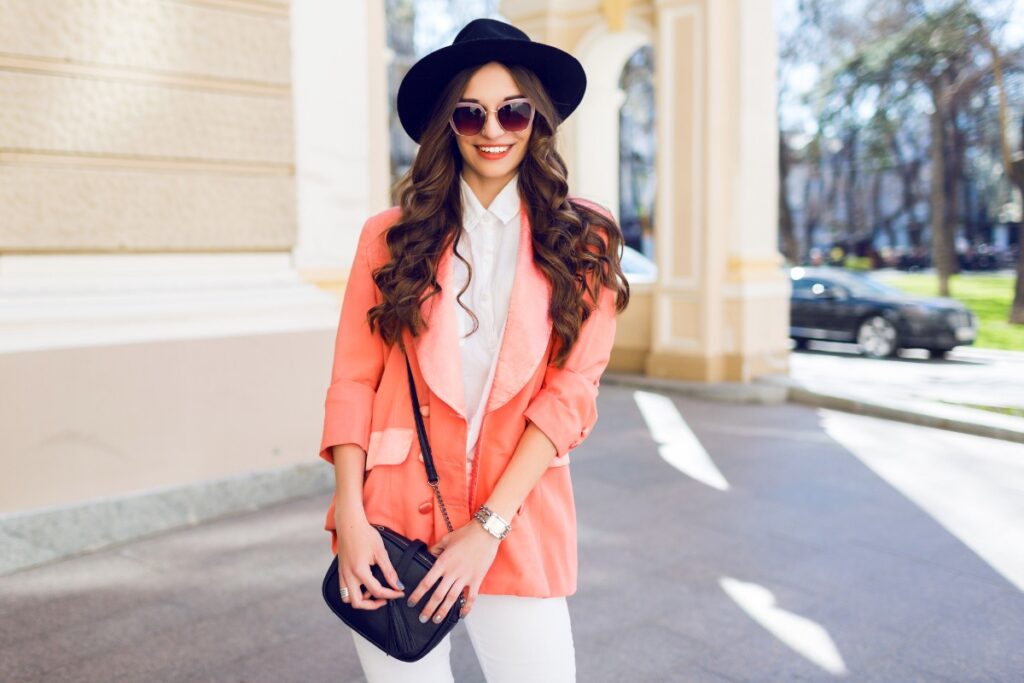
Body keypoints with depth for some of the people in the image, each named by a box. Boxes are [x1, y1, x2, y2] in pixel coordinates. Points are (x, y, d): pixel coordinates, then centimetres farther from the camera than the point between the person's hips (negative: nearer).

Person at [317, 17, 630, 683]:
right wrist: (350, 518, -10)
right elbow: (353, 381, 1)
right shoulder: (391, 236, 4)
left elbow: (571, 392, -5)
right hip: (392, 522, 1)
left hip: (518, 521, 0)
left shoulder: (583, 240, 1)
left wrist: (489, 526, -11)